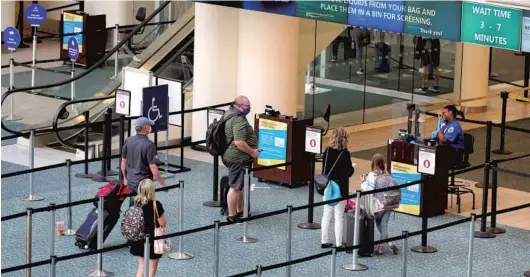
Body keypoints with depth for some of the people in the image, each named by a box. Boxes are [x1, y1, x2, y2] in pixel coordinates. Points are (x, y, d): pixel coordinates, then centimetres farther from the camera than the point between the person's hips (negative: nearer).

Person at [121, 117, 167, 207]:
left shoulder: (128, 141, 0)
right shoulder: (149, 145, -20)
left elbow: (123, 162, 8)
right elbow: (153, 168, -21)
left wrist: (125, 178, 21)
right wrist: (162, 183, -10)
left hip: (130, 181, 6)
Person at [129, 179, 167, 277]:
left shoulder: (136, 203, -5)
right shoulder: (155, 205, -21)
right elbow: (163, 223, -14)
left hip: (139, 239, 5)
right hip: (152, 239, -5)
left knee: (141, 266, 20)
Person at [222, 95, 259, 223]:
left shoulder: (228, 113, 11)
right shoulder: (239, 120, -23)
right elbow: (239, 143, -31)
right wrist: (252, 152, -18)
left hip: (230, 155, 11)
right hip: (238, 158, -11)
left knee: (239, 186, 21)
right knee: (235, 187, -2)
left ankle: (239, 211, 33)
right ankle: (232, 216, 5)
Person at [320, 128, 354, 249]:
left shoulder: (327, 151, -3)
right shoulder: (344, 154, -18)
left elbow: (324, 169, 6)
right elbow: (349, 172, -15)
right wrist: (352, 168, 5)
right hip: (340, 189, -5)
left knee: (326, 215, 13)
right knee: (339, 216, 3)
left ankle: (324, 241, 19)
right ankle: (338, 243, 6)